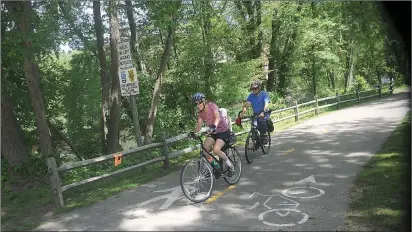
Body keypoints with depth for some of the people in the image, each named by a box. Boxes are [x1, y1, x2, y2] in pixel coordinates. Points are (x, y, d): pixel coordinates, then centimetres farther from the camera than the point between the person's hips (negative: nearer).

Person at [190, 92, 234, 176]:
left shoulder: (212, 105, -18)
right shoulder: (200, 113, 0)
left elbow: (217, 117, -35)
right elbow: (199, 126, -6)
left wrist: (214, 126, -54)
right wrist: (193, 132, -28)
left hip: (223, 130, -6)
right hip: (213, 132, 7)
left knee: (216, 150, -26)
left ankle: (230, 166, -4)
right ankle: (215, 165, 12)